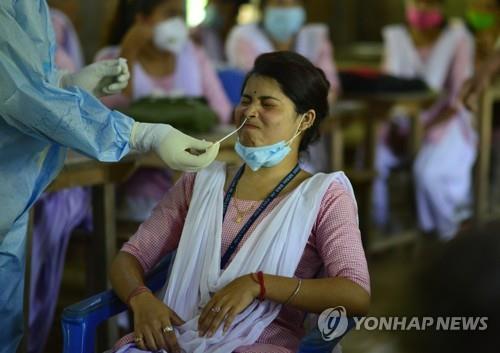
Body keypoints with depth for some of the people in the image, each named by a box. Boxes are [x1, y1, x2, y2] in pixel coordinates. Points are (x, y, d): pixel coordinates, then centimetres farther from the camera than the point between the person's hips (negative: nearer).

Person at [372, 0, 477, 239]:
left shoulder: (457, 38, -6)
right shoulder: (396, 37, 6)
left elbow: (459, 98, -12)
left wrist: (429, 128, -24)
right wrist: (394, 126, -16)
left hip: (446, 124, -3)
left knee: (426, 171, -34)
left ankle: (448, 234, -7)